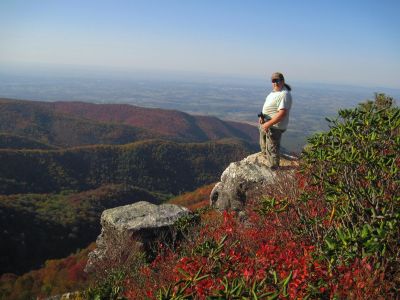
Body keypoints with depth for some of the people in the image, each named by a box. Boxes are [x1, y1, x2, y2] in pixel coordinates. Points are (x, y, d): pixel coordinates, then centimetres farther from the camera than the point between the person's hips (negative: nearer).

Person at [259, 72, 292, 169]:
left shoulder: (284, 95, -24)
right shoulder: (275, 91, 8)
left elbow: (282, 114, -29)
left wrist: (268, 124, -27)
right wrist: (262, 116, 0)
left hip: (274, 126, -10)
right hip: (266, 124, 10)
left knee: (272, 149, 0)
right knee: (264, 146, 28)